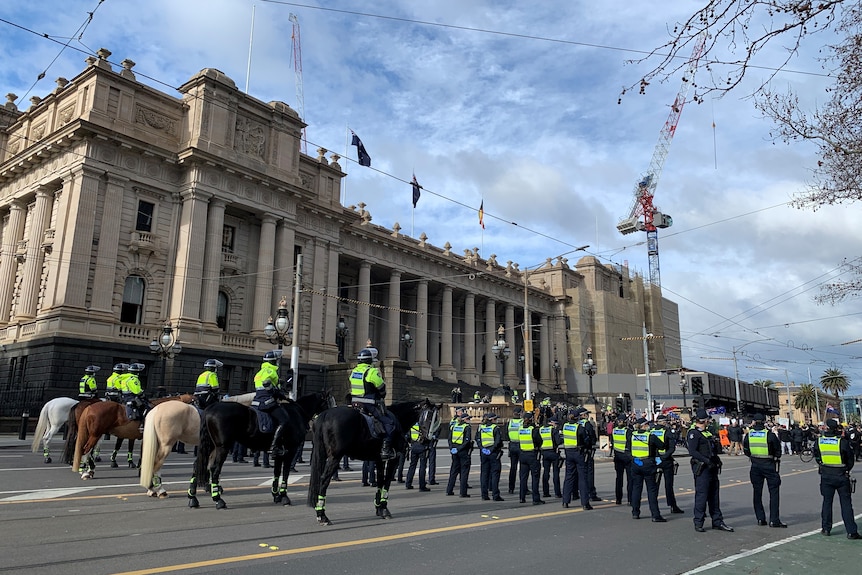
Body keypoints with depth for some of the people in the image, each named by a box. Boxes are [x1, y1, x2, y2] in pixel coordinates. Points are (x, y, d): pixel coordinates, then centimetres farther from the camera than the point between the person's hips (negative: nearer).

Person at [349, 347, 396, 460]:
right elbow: (381, 388, -6)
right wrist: (381, 398, 14)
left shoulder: (353, 371, 10)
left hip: (356, 404, 8)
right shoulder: (372, 372, -13)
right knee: (389, 422, -4)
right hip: (370, 405, -8)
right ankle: (385, 449, -10)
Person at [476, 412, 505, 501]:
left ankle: (484, 494, 11)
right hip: (494, 453, -5)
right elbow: (498, 441, -15)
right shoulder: (496, 428, -7)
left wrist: (482, 448, -4)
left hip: (483, 453, 5)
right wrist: (492, 449, -11)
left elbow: (477, 439, 2)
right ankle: (495, 495, -1)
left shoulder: (481, 427, 8)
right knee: (495, 473, 0)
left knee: (484, 473, 9)